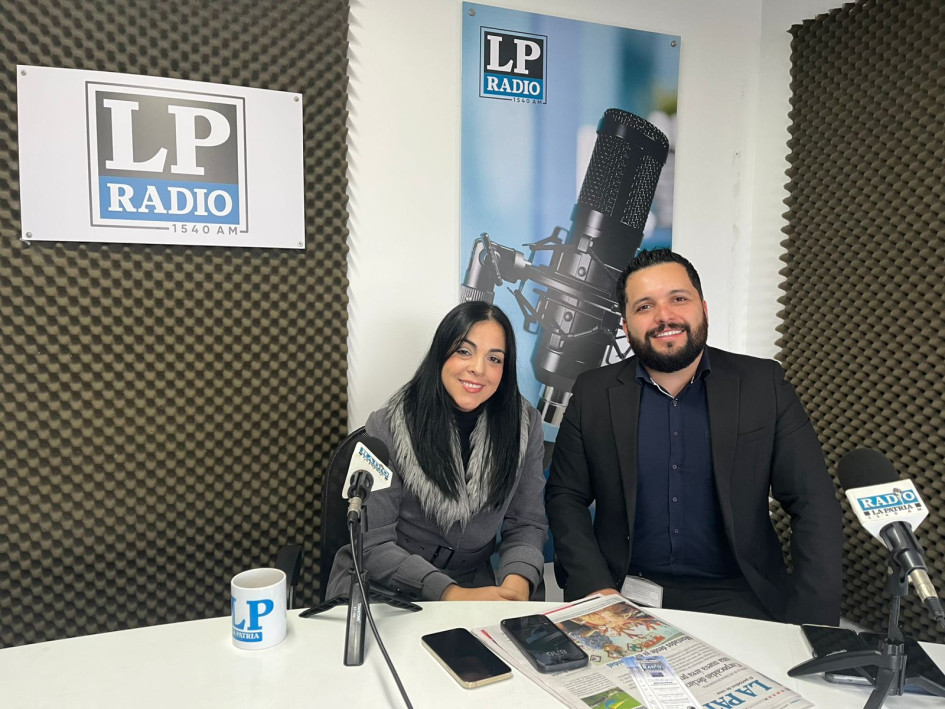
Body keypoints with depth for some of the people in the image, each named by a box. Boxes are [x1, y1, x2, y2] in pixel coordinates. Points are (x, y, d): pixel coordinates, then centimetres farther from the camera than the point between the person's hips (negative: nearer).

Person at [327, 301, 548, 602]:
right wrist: (453, 594, -23)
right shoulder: (387, 427, -11)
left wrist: (517, 581, -17)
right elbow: (372, 545, -12)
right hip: (380, 588, -2)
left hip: (474, 587, 2)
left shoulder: (525, 425, -3)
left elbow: (527, 524, 4)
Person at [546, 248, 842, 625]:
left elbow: (814, 506, -1)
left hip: (736, 598, 1)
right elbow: (565, 497, 3)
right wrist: (597, 588, -11)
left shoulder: (764, 384, -1)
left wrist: (811, 627, -10)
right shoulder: (593, 393, 1)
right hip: (626, 594, 0)